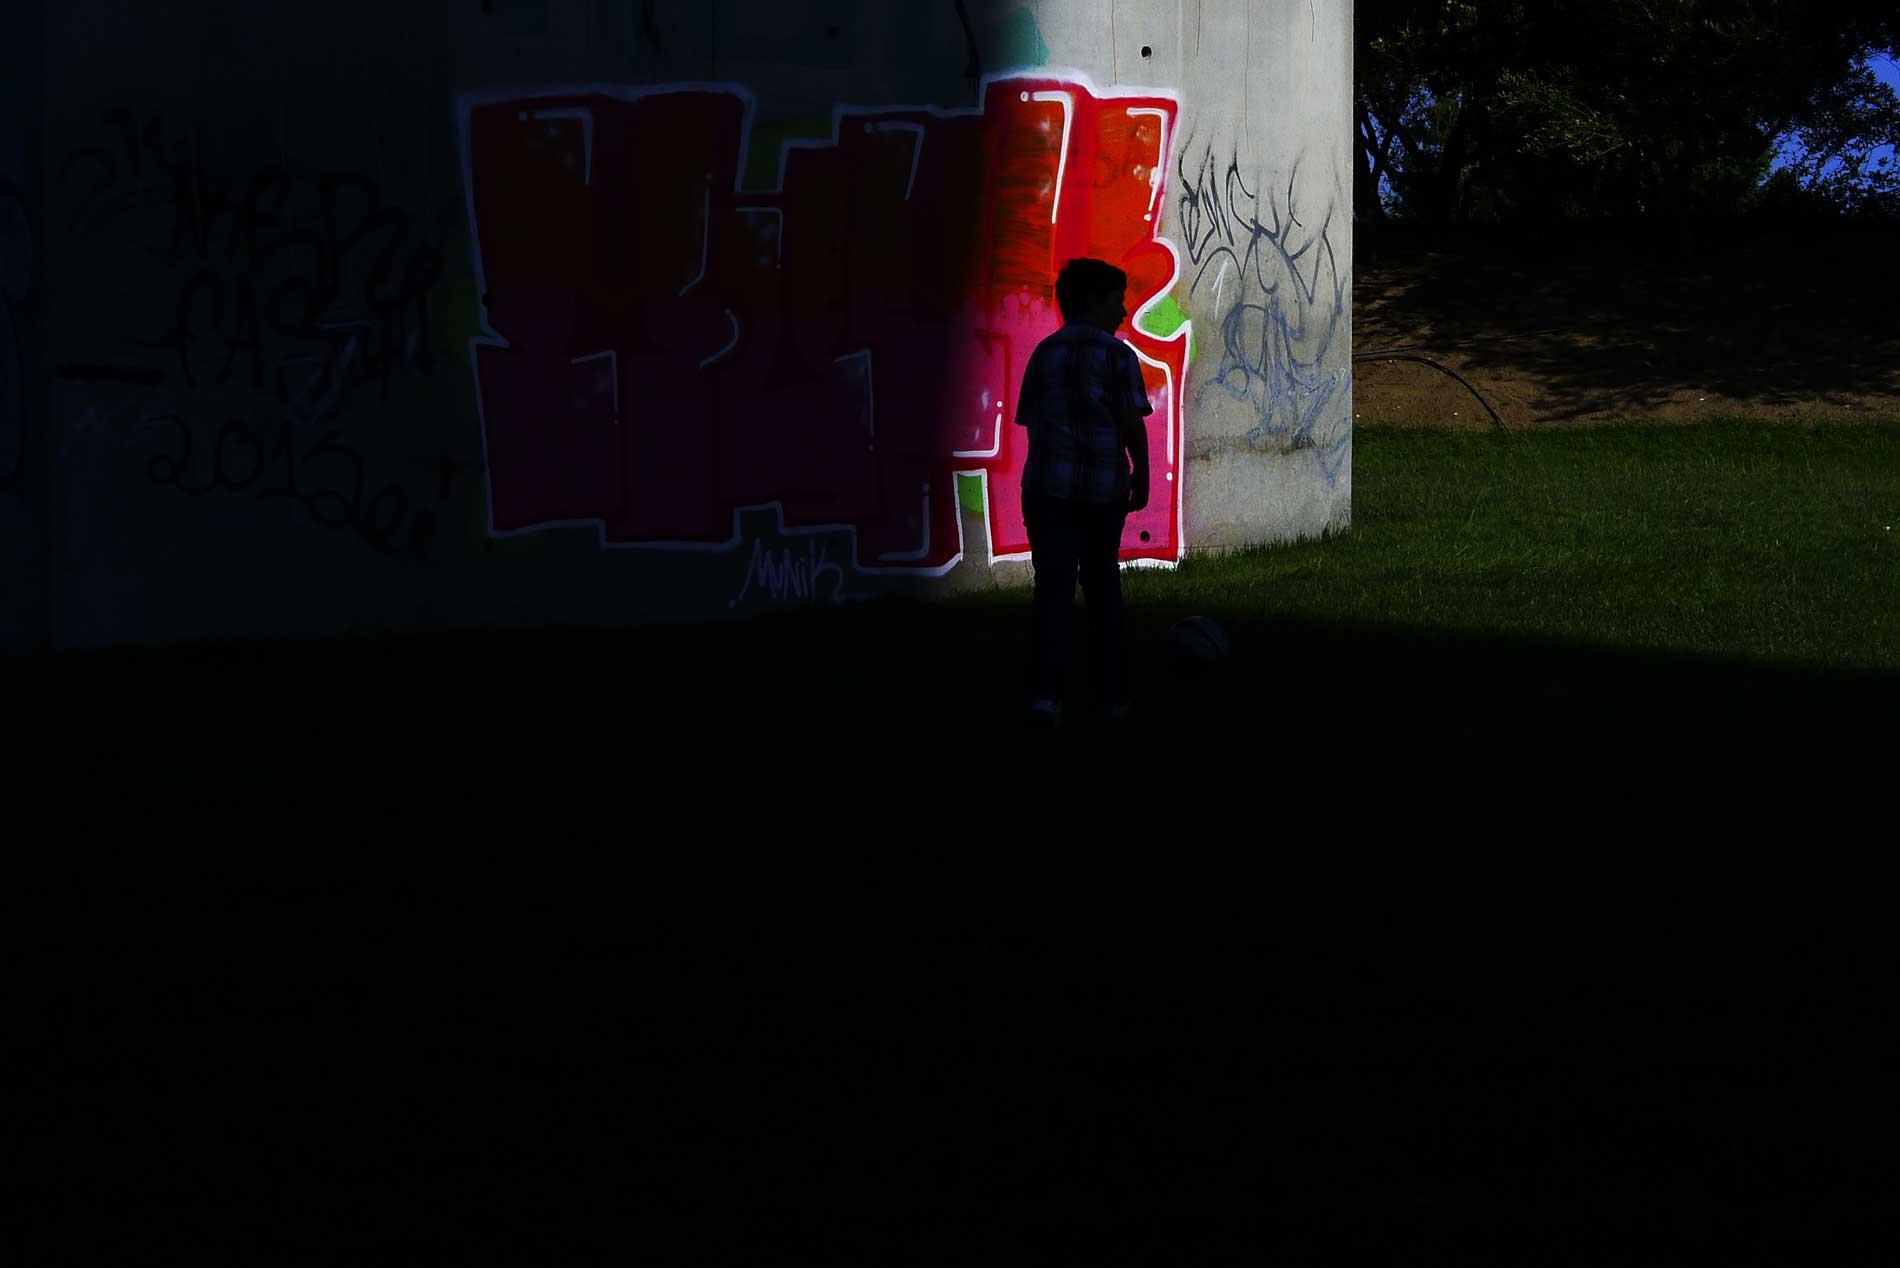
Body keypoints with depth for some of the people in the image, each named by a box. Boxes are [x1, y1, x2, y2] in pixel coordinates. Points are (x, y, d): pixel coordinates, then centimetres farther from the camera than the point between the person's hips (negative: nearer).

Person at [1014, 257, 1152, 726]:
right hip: (1105, 484, -1)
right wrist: (1142, 476, 4)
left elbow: (1031, 421, 9)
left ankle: (1046, 691, -21)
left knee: (1054, 585, -4)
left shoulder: (1044, 353, 9)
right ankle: (1111, 693, 15)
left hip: (1049, 482, 1)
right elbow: (1132, 423, -7)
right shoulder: (1117, 354, -1)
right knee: (1102, 584, 12)